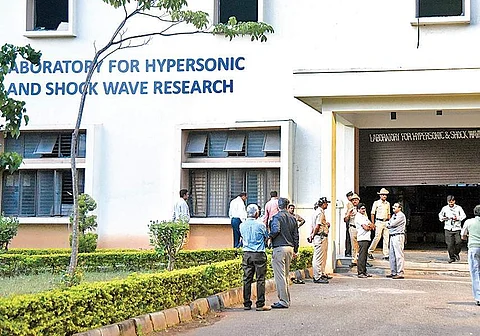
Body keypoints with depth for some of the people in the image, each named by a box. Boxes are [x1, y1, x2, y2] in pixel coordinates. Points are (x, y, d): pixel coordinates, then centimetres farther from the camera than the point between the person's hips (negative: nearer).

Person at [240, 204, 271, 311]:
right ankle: (260, 304, -2)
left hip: (247, 254, 4)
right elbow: (267, 237, 7)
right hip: (259, 254, -4)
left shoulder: (242, 225, 4)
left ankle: (247, 303, 10)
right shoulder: (260, 225, -7)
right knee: (260, 279, -1)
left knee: (247, 279, 7)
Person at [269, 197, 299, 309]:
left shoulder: (277, 217, -9)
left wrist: (269, 236, -5)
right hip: (290, 247, 8)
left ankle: (283, 301, -6)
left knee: (280, 275, -5)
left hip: (279, 248, -8)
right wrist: (295, 250, 22)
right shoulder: (292, 218, 13)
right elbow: (296, 235, 16)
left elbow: (276, 230, -25)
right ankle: (286, 299, 20)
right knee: (285, 275, 16)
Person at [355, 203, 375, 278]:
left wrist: (368, 226, -5)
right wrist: (370, 227, 4)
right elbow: (365, 227, -17)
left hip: (367, 238, 9)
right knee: (362, 256, -10)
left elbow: (373, 226, 17)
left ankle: (364, 272, 15)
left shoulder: (364, 216, 22)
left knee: (364, 256, 11)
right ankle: (360, 273, -10)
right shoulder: (358, 217, -8)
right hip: (362, 238, -9)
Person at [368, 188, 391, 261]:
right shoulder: (376, 203, -1)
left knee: (386, 238, 0)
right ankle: (370, 251, 6)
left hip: (386, 222, 5)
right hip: (379, 222, -5)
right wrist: (373, 223, -4)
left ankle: (386, 255, 2)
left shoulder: (388, 203, 13)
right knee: (377, 237, -11)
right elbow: (372, 213, 0)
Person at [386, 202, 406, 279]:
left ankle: (400, 273, -12)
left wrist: (389, 224, 4)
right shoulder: (394, 215, 22)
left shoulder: (401, 216, -8)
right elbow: (387, 225, 16)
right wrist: (389, 224, -4)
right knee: (392, 255, 11)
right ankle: (393, 272, 17)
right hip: (392, 236, 10)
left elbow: (392, 224, -15)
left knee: (399, 255, -11)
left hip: (398, 236, -10)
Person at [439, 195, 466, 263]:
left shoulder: (458, 208, 2)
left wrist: (457, 218, -16)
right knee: (449, 244, -4)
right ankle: (451, 257, 9)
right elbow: (440, 215, 19)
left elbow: (463, 216, 0)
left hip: (457, 228, -1)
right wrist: (443, 218, -3)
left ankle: (456, 254, 17)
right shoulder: (444, 208, 5)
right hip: (448, 229, 1)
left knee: (458, 242, -9)